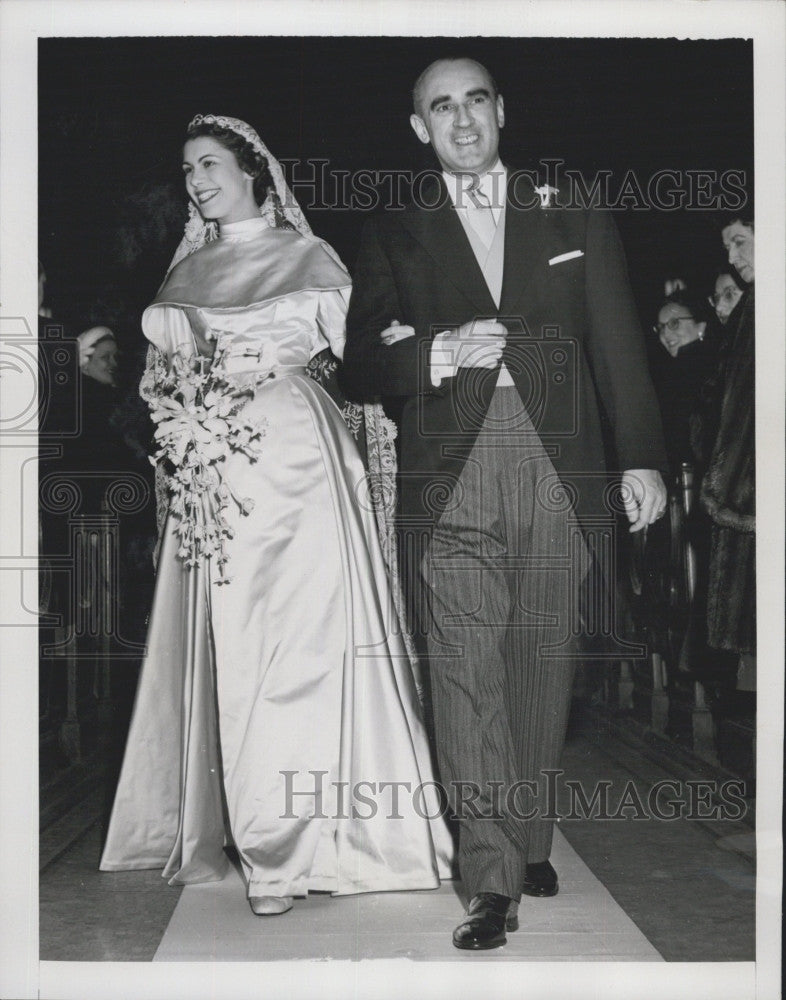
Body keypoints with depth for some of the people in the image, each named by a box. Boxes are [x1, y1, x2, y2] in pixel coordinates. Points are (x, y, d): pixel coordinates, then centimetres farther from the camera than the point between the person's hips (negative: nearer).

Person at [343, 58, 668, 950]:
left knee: (541, 666, 7)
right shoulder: (393, 236, 13)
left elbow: (618, 345, 11)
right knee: (465, 672, -8)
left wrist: (641, 457, 4)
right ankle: (492, 879, -4)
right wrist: (439, 353, -11)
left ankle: (531, 842, 24)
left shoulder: (571, 220, 14)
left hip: (556, 468, 1)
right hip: (450, 476, -1)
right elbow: (360, 365, 8)